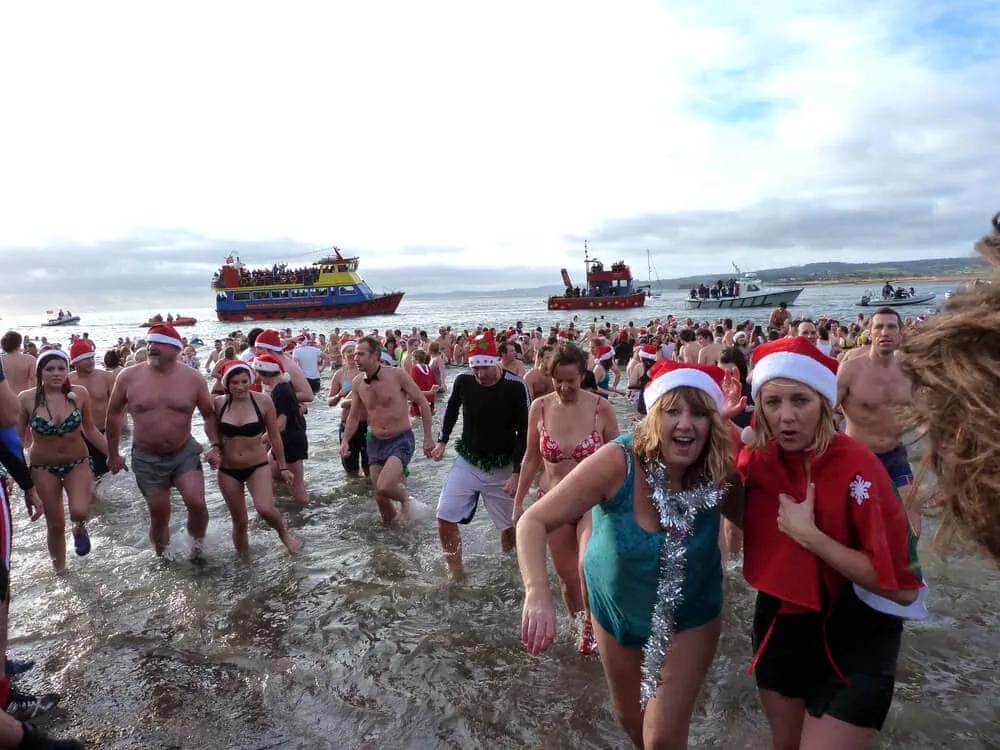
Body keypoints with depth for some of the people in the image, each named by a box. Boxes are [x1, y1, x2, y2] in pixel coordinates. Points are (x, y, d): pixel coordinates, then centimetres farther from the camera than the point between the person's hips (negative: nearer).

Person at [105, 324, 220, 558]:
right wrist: (113, 454, 11)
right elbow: (114, 414, 7)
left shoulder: (192, 378, -6)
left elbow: (210, 414, 4)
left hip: (185, 453, 0)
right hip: (147, 457, 0)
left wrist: (215, 445, -10)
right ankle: (161, 556, 35)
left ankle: (197, 545, 15)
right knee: (159, 515, 8)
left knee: (196, 503, -15)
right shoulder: (128, 377, -6)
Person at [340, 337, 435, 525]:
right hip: (375, 442, 5)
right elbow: (354, 416, 11)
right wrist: (345, 440, -4)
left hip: (401, 440, -5)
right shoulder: (357, 382, -2)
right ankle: (389, 521, 38)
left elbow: (422, 403, -7)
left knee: (383, 487, -23)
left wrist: (428, 437, -8)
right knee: (378, 495, 8)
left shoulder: (397, 375, -16)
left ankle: (404, 499, 11)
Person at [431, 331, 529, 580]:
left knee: (510, 526, 7)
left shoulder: (515, 386, -18)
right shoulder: (463, 381, -11)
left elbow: (523, 432, -11)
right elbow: (452, 408, 12)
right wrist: (442, 441, 6)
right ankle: (456, 571, 11)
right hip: (468, 461, 2)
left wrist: (517, 472, -16)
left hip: (502, 467, -2)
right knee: (445, 518, -7)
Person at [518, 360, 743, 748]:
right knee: (629, 716, 24)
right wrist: (538, 593, -48)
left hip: (689, 616, 0)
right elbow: (534, 521, -31)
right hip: (616, 606, 0)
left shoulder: (720, 475, -23)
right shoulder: (618, 461, -32)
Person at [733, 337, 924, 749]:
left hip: (851, 638, -5)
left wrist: (808, 535, -29)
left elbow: (903, 588, -23)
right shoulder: (758, 456, -10)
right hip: (780, 621, 5)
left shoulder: (856, 467, -24)